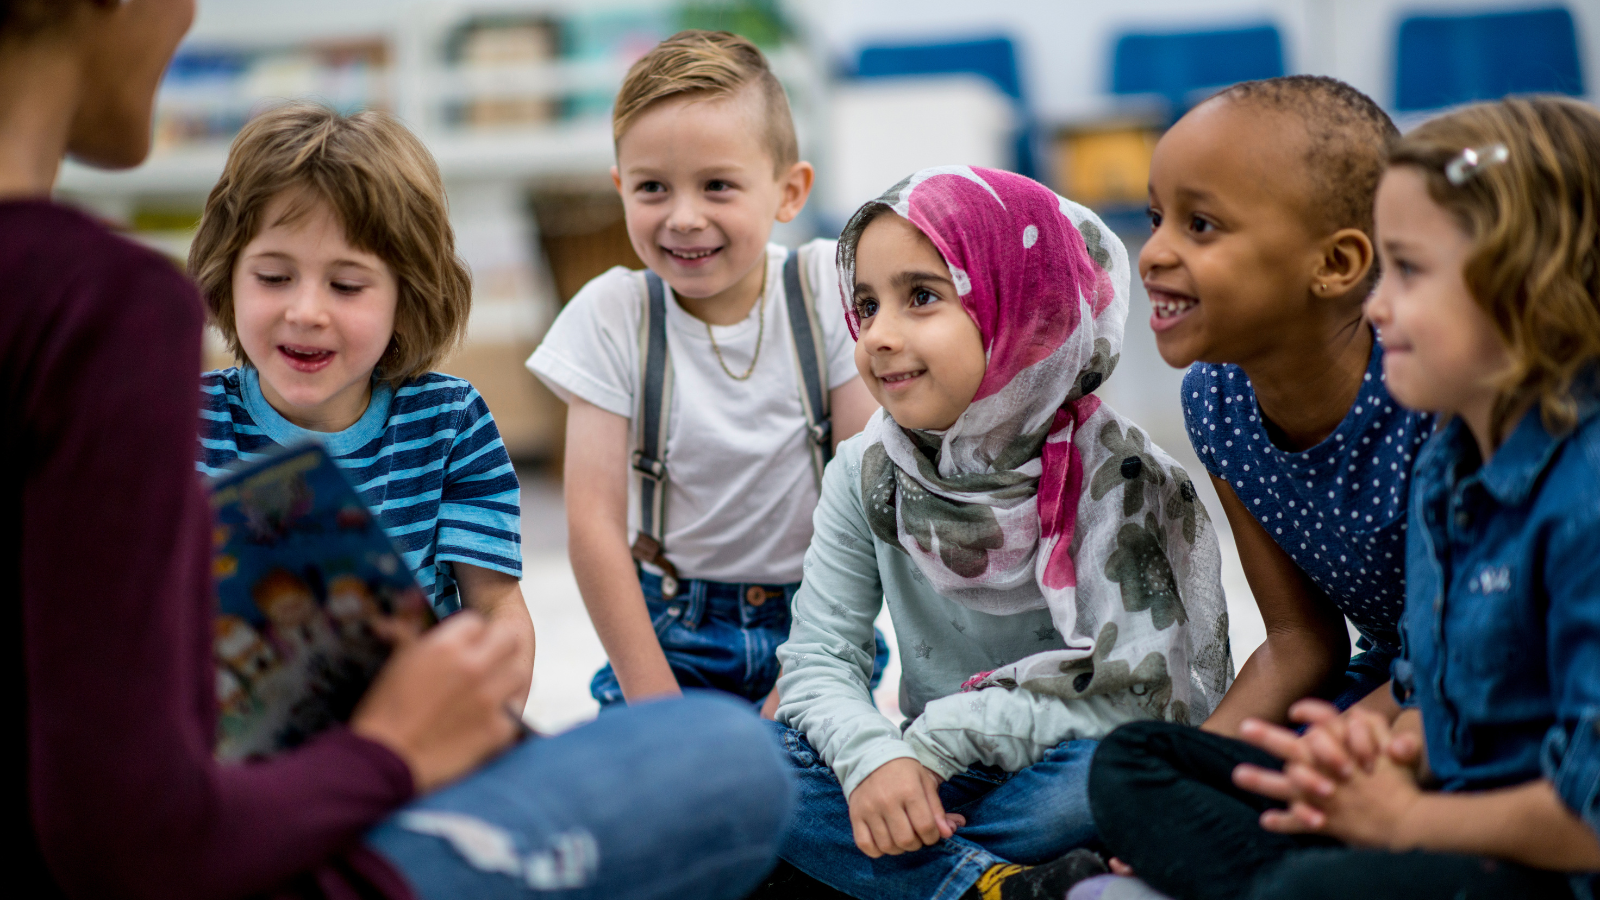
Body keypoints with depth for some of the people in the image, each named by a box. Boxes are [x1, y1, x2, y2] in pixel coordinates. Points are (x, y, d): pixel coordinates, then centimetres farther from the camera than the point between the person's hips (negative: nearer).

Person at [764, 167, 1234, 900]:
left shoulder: (1115, 475, -12)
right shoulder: (868, 475, 0)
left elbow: (1133, 696, -19)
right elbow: (818, 661, -5)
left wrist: (940, 736, -23)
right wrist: (872, 756, -27)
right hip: (934, 785, 4)